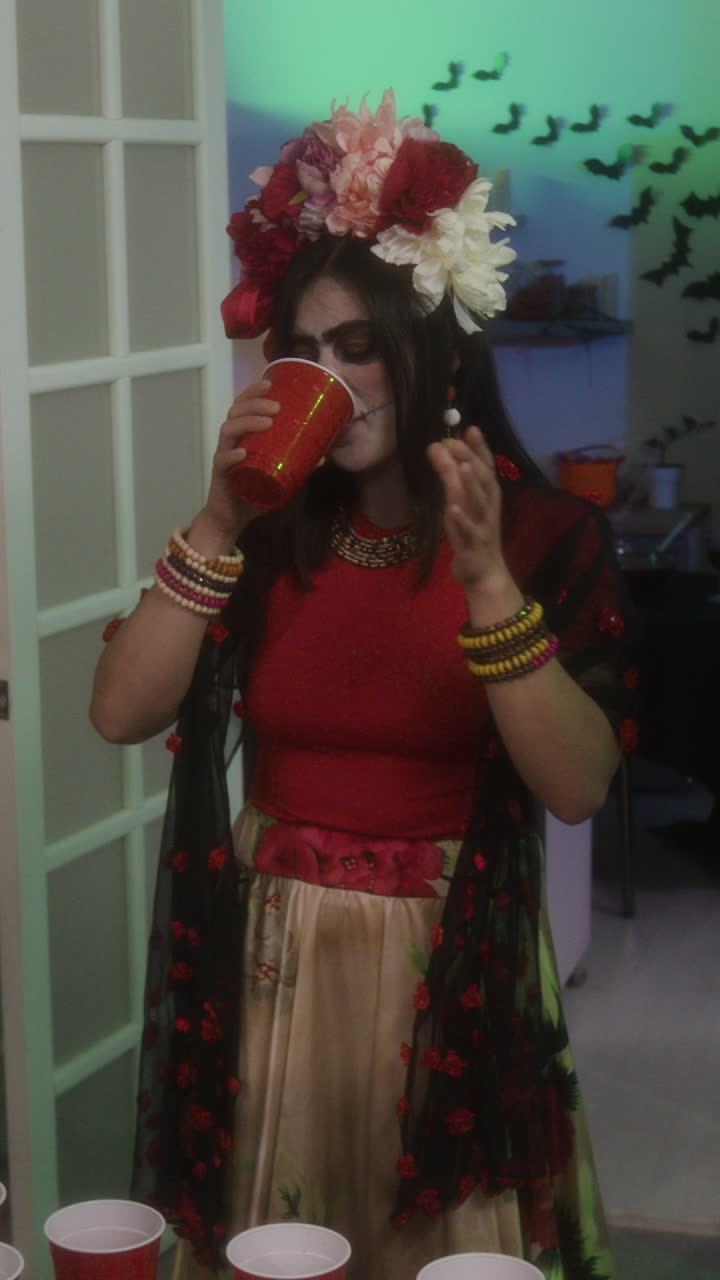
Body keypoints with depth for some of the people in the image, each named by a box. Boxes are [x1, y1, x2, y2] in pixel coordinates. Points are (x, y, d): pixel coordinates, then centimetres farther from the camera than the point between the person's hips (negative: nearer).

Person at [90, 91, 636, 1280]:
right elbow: (120, 713, -7)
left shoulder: (548, 532, -7)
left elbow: (578, 785, -18)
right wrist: (217, 524, -16)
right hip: (270, 964, 3)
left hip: (451, 973, -3)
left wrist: (487, 577, -27)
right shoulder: (267, 526, 2)